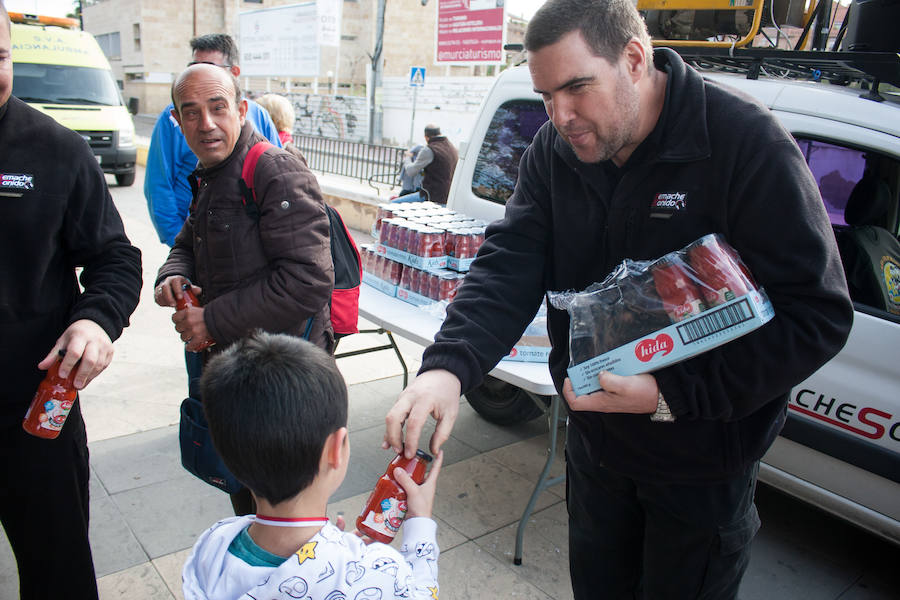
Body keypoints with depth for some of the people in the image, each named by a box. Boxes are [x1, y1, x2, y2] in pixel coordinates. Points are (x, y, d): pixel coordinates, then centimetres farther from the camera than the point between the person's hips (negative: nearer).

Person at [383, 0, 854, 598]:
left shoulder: (745, 141, -22)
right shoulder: (553, 151, -7)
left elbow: (818, 313, -22)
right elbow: (508, 268, -15)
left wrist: (670, 395, -28)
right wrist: (449, 366, -33)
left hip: (704, 462, -4)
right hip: (596, 442, 5)